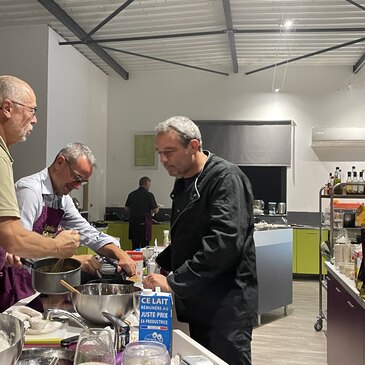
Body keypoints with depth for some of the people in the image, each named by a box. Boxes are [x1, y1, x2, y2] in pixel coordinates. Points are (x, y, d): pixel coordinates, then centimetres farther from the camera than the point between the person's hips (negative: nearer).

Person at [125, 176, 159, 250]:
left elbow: (126, 209, 11)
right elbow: (155, 210, -9)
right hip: (144, 222, -5)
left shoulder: (131, 194, 6)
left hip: (133, 221, 5)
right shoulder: (149, 195, -8)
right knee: (144, 244, 0)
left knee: (135, 245, 10)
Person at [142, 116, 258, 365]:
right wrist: (158, 265, 8)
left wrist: (174, 281, -26)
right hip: (197, 303, 9)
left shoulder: (225, 178, -16)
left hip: (227, 307, -8)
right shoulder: (184, 182, 11)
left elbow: (225, 242, -28)